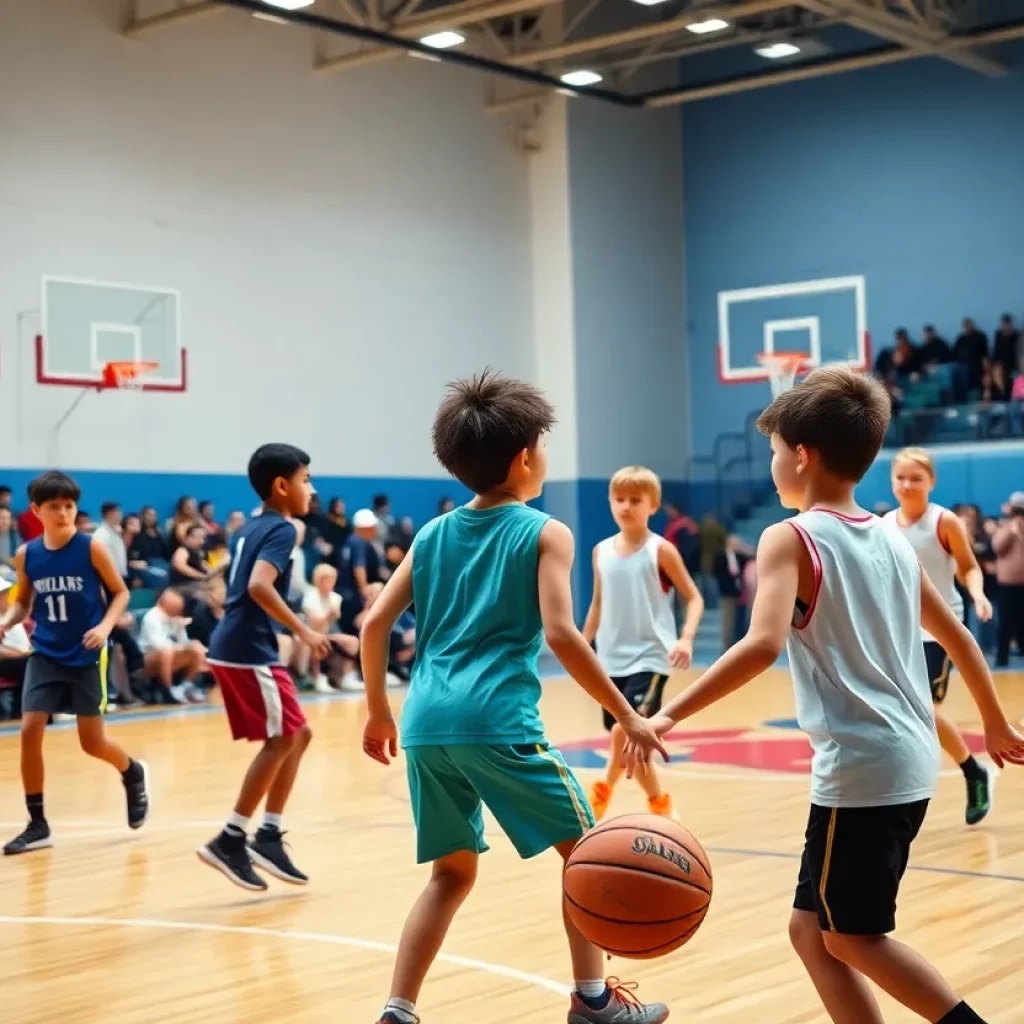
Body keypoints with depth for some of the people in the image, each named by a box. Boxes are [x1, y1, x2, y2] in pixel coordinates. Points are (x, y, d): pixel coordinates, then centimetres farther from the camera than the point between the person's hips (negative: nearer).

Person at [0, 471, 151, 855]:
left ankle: (133, 774, 37)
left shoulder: (91, 548, -11)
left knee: (92, 743, 2)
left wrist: (105, 626, -20)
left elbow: (120, 593, -3)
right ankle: (37, 825, 3)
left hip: (87, 656, -3)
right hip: (45, 655, 3)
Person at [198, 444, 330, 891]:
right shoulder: (281, 529, -11)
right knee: (281, 740, -4)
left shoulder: (251, 528, 18)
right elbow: (259, 586, -26)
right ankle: (230, 840, -3)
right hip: (248, 651, -10)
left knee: (296, 735, 13)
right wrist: (303, 630, -22)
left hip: (237, 648, 10)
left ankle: (268, 837, 14)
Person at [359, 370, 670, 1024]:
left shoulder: (433, 534, 17)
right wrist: (627, 716, -7)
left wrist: (379, 712, 22)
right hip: (497, 720, -5)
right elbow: (560, 634, -11)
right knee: (583, 846, 13)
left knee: (453, 873, 18)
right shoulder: (545, 533, 1)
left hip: (426, 723, 6)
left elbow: (375, 624, 12)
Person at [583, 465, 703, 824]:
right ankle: (660, 806, 32)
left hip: (649, 658, -5)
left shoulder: (661, 550, -6)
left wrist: (686, 638, -19)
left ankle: (604, 790, 4)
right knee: (630, 741, 11)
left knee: (627, 731, -21)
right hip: (611, 660, 5)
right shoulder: (602, 552, 7)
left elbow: (694, 598, -4)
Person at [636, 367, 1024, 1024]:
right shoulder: (892, 540, 12)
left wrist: (670, 714, -27)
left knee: (851, 937, 9)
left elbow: (764, 645, -25)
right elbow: (957, 636, 20)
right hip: (909, 763, 8)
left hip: (859, 770, -8)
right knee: (813, 928, 15)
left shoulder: (791, 539, -9)